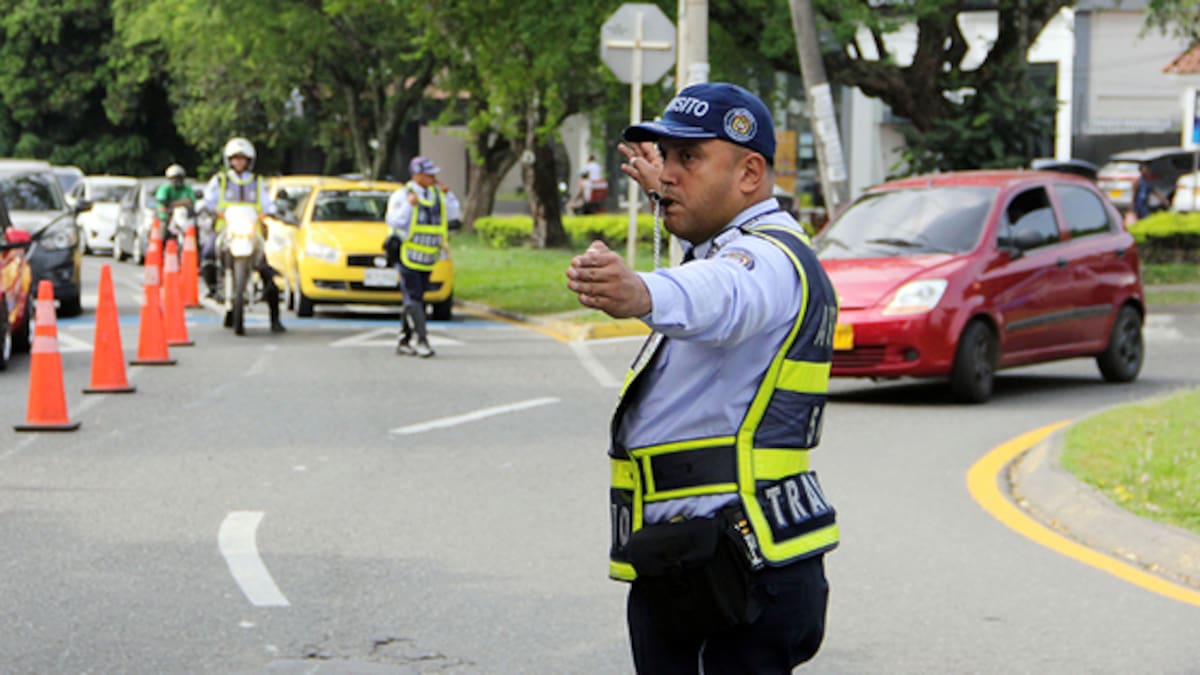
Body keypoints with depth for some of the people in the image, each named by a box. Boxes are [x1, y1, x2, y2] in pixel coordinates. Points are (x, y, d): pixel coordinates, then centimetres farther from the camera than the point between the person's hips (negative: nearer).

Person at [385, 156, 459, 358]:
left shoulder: (436, 194, 11)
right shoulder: (401, 195, -7)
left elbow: (453, 215, 12)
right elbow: (393, 221, -16)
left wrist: (447, 194, 1)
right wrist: (408, 205, -26)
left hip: (427, 258, 7)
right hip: (407, 255, -7)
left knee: (416, 299, 9)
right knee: (413, 298, -13)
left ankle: (404, 342, 16)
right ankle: (422, 340, -19)